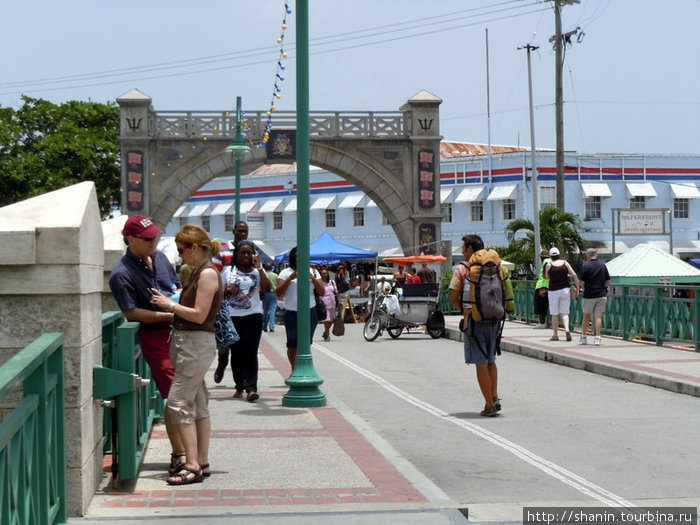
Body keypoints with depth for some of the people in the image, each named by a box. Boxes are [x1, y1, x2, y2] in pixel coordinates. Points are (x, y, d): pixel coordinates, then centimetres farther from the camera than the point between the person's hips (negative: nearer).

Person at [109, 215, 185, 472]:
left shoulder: (160, 257, 11)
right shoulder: (121, 274, -11)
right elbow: (132, 312, -15)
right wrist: (169, 316, -18)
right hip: (154, 337, -7)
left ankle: (182, 451, 23)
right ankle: (179, 454, -3)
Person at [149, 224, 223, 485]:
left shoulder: (208, 273, -15)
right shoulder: (198, 272, 15)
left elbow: (199, 315, -20)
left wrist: (169, 305, -11)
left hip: (197, 343, -10)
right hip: (186, 341, 10)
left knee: (178, 402, -11)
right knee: (197, 404, 11)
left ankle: (193, 465, -11)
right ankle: (202, 463, 16)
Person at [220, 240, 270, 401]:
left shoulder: (257, 271, 7)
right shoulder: (228, 271, 9)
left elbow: (266, 288, -11)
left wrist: (259, 267, -12)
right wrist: (227, 291, -8)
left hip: (253, 315, -2)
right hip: (232, 317, 2)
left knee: (250, 352, -10)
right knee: (236, 352, 6)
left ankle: (251, 388, -13)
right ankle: (239, 386, 18)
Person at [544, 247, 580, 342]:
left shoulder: (549, 265, -6)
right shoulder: (565, 263, 0)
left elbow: (547, 277, 9)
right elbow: (574, 275, -5)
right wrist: (578, 287, 0)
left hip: (553, 290, -2)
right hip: (565, 289, 2)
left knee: (554, 314, 9)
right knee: (564, 313, 8)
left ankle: (555, 335, 12)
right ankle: (566, 329, -16)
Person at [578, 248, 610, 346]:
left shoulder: (586, 266, -9)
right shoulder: (603, 266, 3)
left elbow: (581, 282, -9)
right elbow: (608, 281, 8)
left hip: (589, 295, -2)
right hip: (601, 295, 2)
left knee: (586, 316, 12)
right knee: (598, 317, 0)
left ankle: (583, 337, 19)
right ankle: (597, 338, -7)